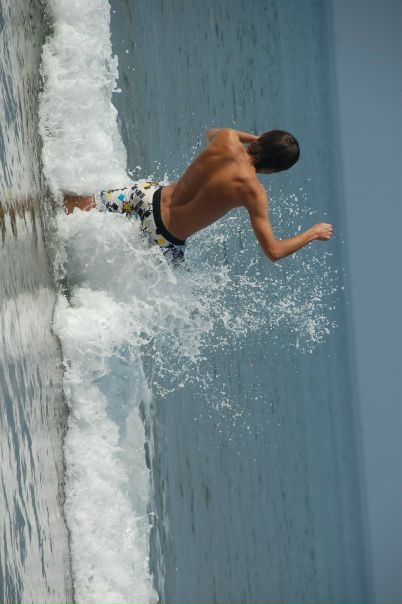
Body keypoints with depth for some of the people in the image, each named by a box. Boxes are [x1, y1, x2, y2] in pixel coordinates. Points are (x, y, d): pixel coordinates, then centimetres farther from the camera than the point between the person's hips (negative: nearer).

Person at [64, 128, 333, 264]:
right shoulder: (253, 191, -22)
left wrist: (254, 138, 18)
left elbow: (210, 133, 21)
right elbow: (273, 252, -19)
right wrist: (313, 233, -5)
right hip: (166, 236, -4)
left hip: (150, 195, 4)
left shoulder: (227, 140, -9)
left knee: (83, 204, 17)